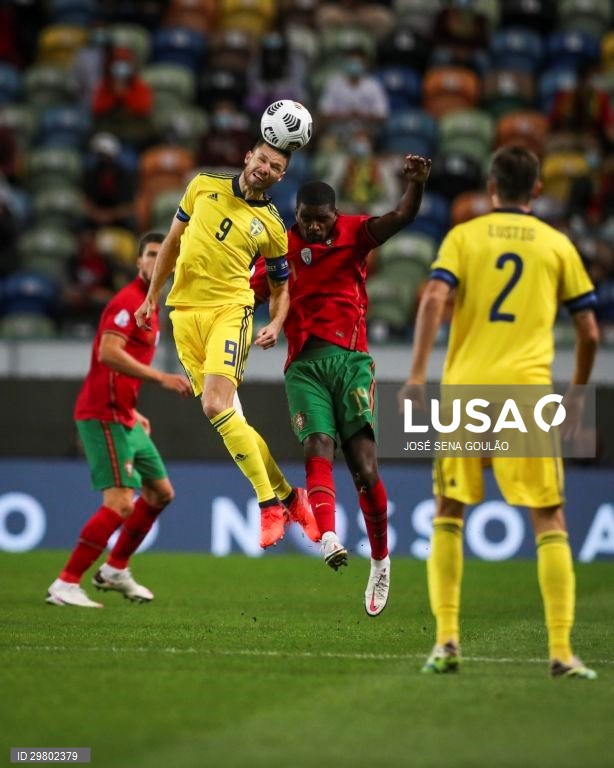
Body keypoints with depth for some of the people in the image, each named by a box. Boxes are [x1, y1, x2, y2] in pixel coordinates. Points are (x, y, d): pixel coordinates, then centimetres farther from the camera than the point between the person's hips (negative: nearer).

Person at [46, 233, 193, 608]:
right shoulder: (128, 301, -12)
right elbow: (108, 353, -26)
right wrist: (161, 377, -26)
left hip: (124, 418, 10)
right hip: (104, 416, -10)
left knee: (160, 492, 19)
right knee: (120, 503, -18)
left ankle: (116, 570, 30)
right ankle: (65, 585, -17)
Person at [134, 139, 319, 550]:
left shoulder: (272, 227, 3)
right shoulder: (204, 186, 8)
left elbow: (281, 286, 14)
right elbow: (173, 241, 19)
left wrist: (276, 324, -6)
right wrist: (152, 296, 17)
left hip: (229, 310, -4)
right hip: (185, 312, 4)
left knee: (216, 406, -23)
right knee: (227, 416, 0)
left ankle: (270, 505, -15)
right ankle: (287, 495, 13)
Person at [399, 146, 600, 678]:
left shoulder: (463, 236, 9)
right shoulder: (557, 245, 11)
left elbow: (434, 299, -8)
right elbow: (589, 333, 9)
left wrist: (417, 375, -11)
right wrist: (578, 392, 24)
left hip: (465, 392, 0)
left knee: (448, 515, 12)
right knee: (549, 522, 2)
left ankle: (447, 639, 3)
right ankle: (561, 651, -6)